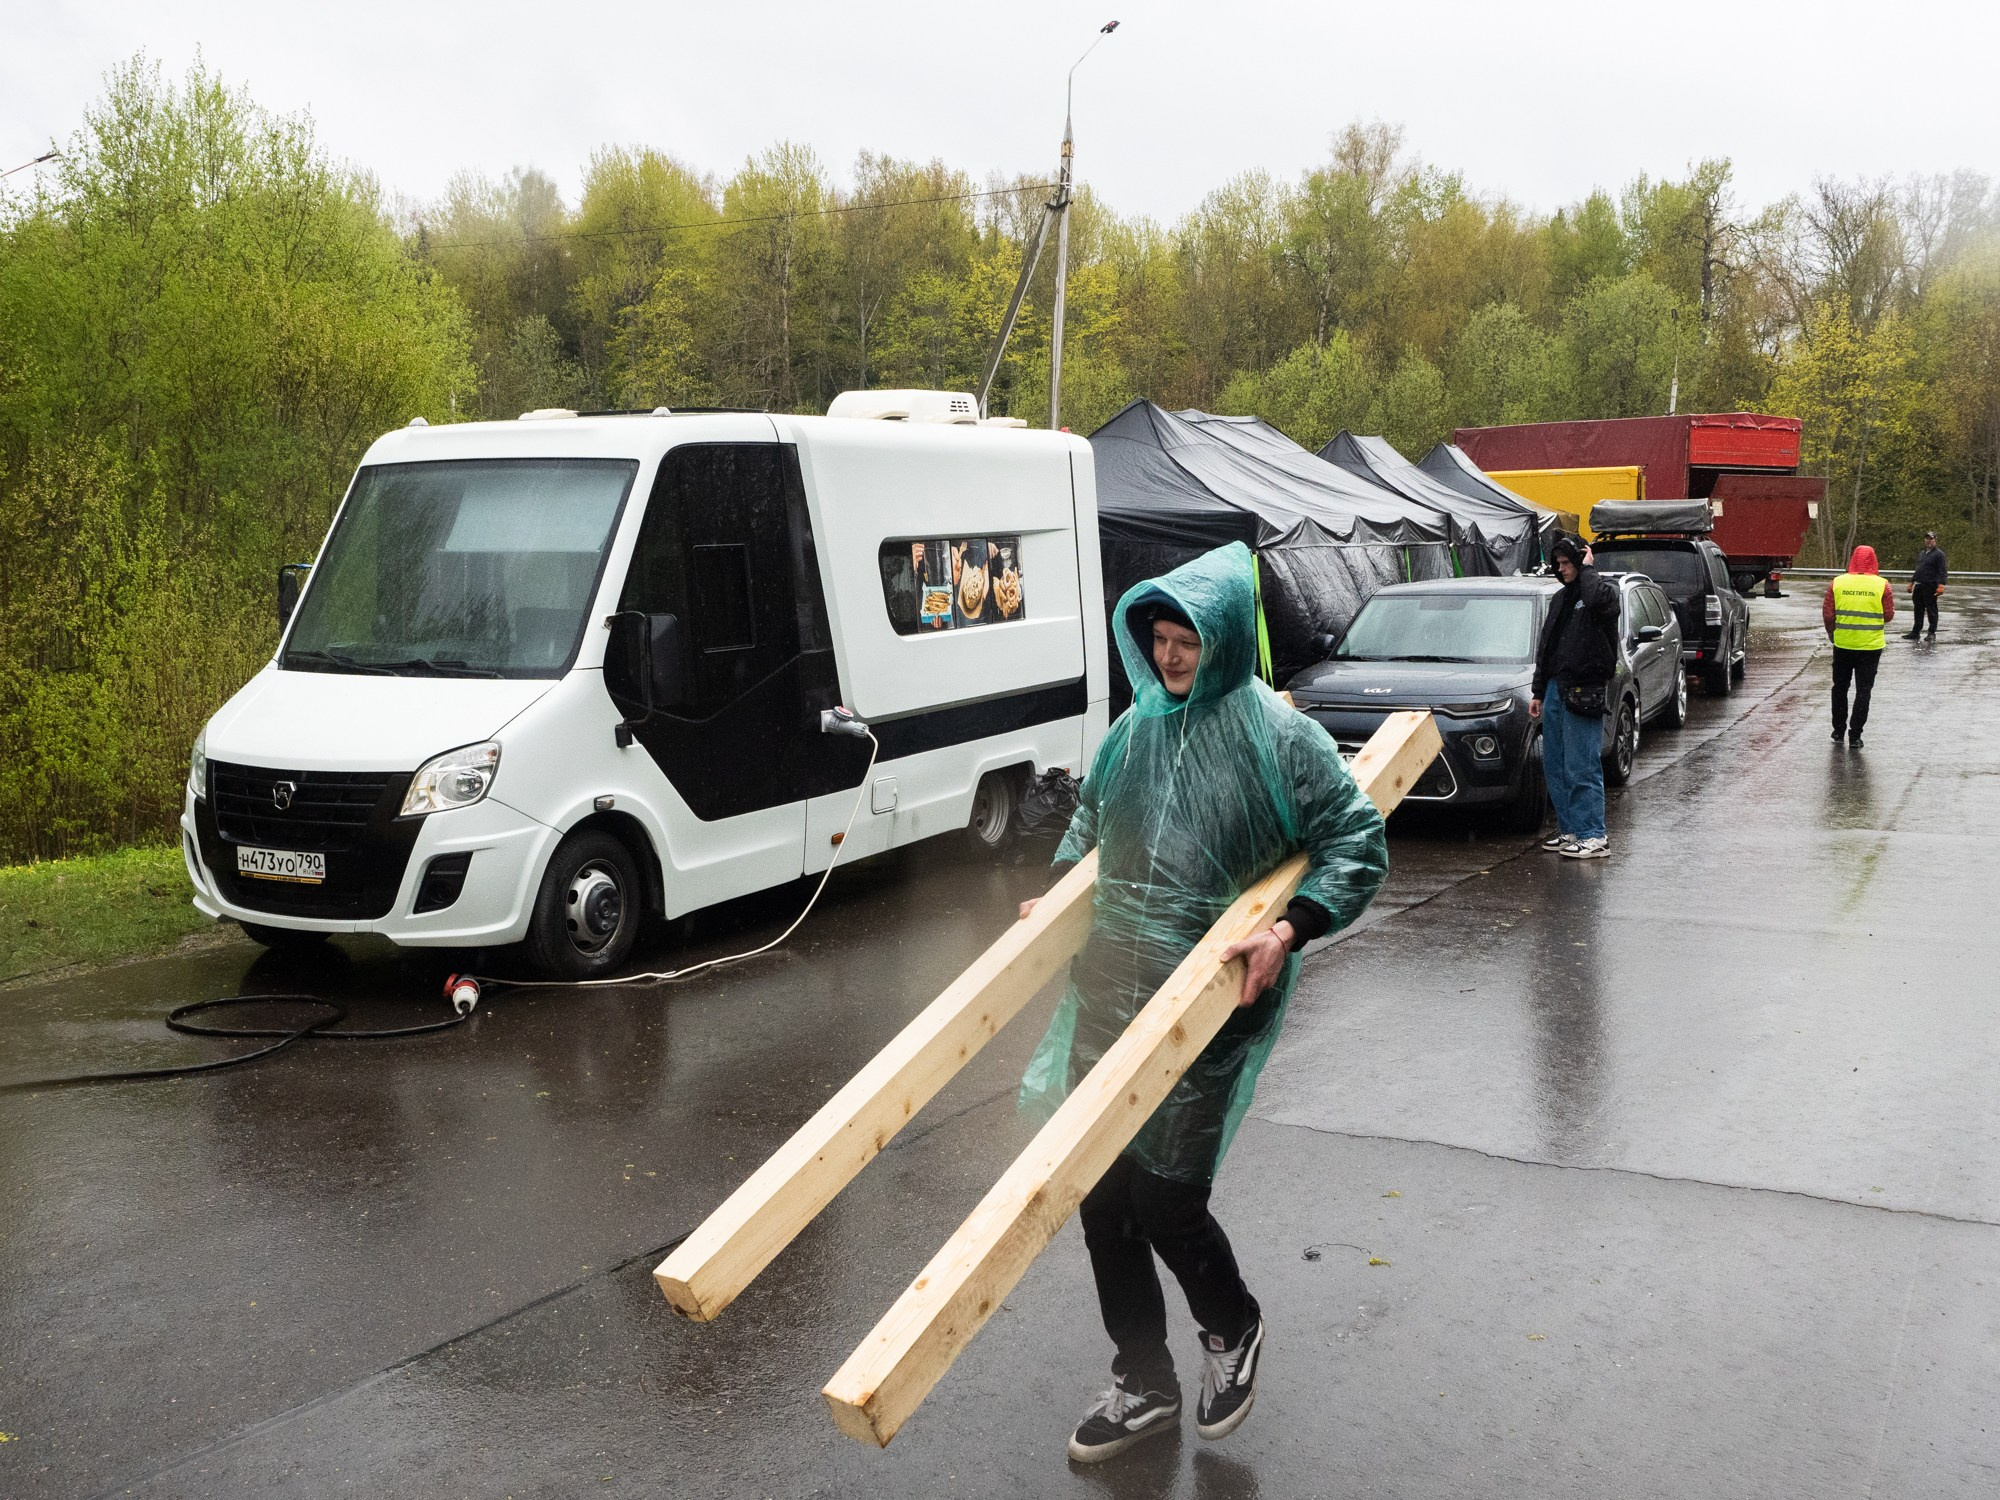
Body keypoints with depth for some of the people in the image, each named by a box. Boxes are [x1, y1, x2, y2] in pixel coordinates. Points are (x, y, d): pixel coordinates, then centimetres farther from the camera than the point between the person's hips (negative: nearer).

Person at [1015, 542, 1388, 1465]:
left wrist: (1291, 930, -21)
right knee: (1100, 1189, 8)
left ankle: (1232, 1327, 29)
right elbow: (1091, 822, 25)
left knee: (1161, 1192, -6)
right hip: (1108, 989, 6)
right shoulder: (1136, 729, 8)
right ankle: (1144, 1386, 27)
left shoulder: (1276, 739, -8)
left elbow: (1359, 846, -9)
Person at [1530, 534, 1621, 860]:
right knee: (1555, 768, 10)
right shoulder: (1561, 600, 20)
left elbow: (1598, 598, -32)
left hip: (1583, 693, -8)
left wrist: (1587, 568, -13)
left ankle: (1593, 837, -7)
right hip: (1556, 690, 8)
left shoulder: (1604, 591, -4)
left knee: (1582, 769, -10)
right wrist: (1538, 692, 20)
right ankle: (1570, 829, 18)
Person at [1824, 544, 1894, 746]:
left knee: (1840, 687, 17)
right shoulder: (1882, 585, -6)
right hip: (1871, 646, -1)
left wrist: (1831, 633, 13)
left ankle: (1838, 730, 24)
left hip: (1843, 644, 1)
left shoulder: (1837, 583, -4)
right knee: (1863, 690, 6)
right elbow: (1889, 615, -4)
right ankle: (1855, 735, 3)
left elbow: (1827, 614, -3)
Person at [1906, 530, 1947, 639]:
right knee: (1918, 609, 11)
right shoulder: (1921, 554, 18)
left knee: (1931, 609, -1)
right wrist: (1912, 582, 24)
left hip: (1930, 586, -8)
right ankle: (1916, 632, 18)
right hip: (1919, 586, 8)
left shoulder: (1938, 554, -6)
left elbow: (1942, 571, -13)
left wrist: (1941, 585, -22)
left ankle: (1932, 633, 5)